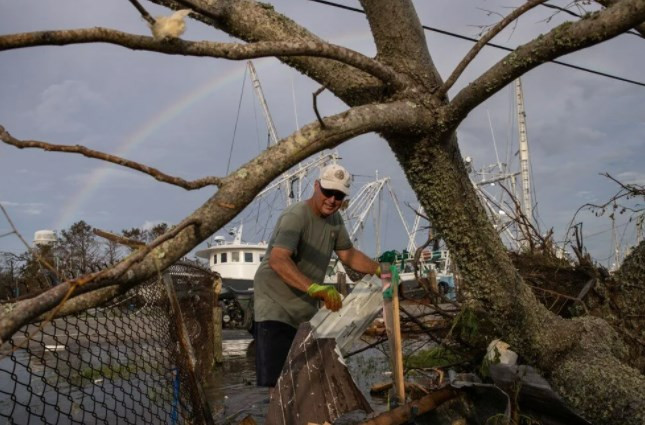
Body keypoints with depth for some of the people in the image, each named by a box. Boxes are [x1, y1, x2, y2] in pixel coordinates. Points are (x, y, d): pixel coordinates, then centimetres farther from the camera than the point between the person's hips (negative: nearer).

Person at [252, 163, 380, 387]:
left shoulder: (334, 219, 3)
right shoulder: (295, 216, -23)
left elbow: (348, 253, 17)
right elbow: (277, 260, -38)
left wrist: (379, 270, 4)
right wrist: (315, 288, -50)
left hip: (306, 311, 9)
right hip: (275, 308, -8)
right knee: (272, 382, -13)